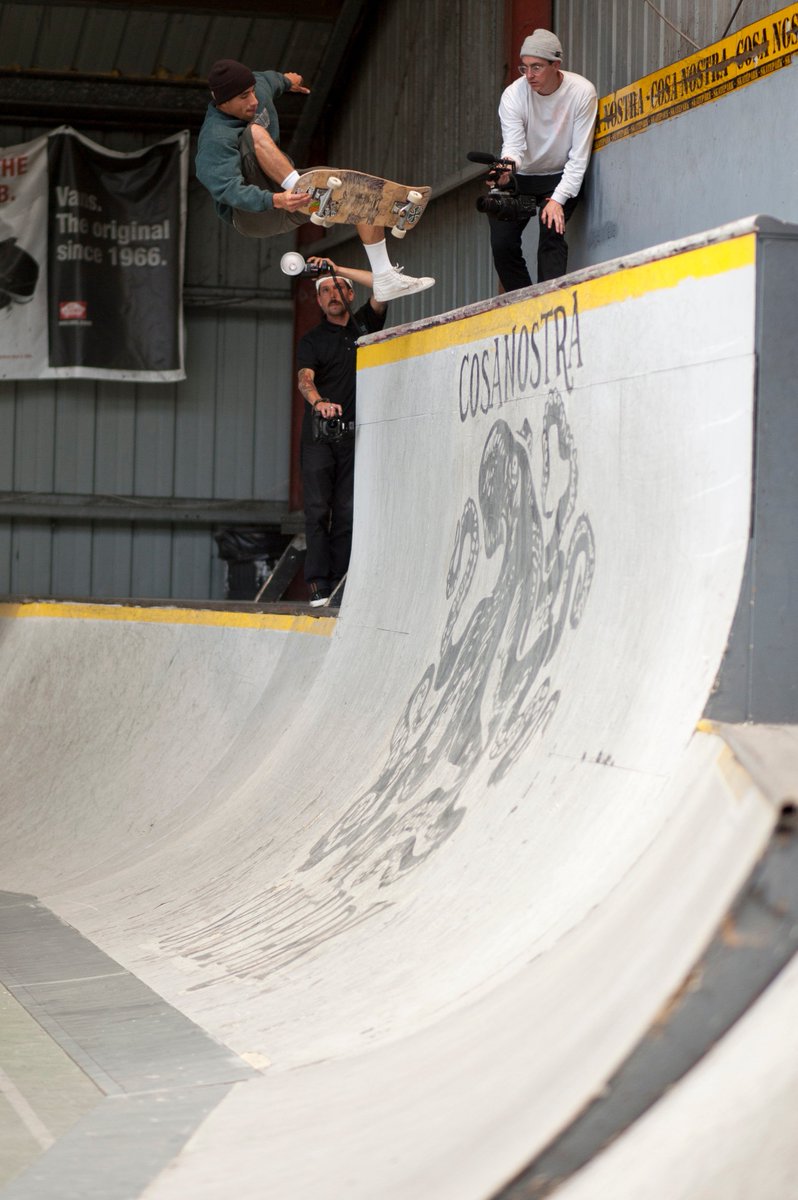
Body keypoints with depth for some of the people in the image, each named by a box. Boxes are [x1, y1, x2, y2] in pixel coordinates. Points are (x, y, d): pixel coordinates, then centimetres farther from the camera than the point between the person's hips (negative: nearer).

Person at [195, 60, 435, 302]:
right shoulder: (215, 139, -25)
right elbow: (227, 188, -38)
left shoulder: (259, 86, 0)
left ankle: (385, 278, -2)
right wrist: (275, 200, -52)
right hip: (251, 214, -9)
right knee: (254, 132, -29)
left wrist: (284, 80, 48)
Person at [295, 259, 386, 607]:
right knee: (317, 509, -7)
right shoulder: (312, 340, 9)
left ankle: (339, 585, -2)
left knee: (347, 512, -3)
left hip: (355, 434, 1)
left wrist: (338, 269, -1)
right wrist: (318, 402, -31)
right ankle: (318, 585, -9)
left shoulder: (365, 324, 14)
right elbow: (304, 378, -9)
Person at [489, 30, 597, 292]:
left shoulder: (582, 91, -20)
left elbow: (579, 156, -18)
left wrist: (558, 199, -25)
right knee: (502, 244, -10)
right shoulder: (513, 95, -17)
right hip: (522, 178, 2)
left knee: (551, 232, -23)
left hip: (561, 176, -2)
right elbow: (513, 145, -24)